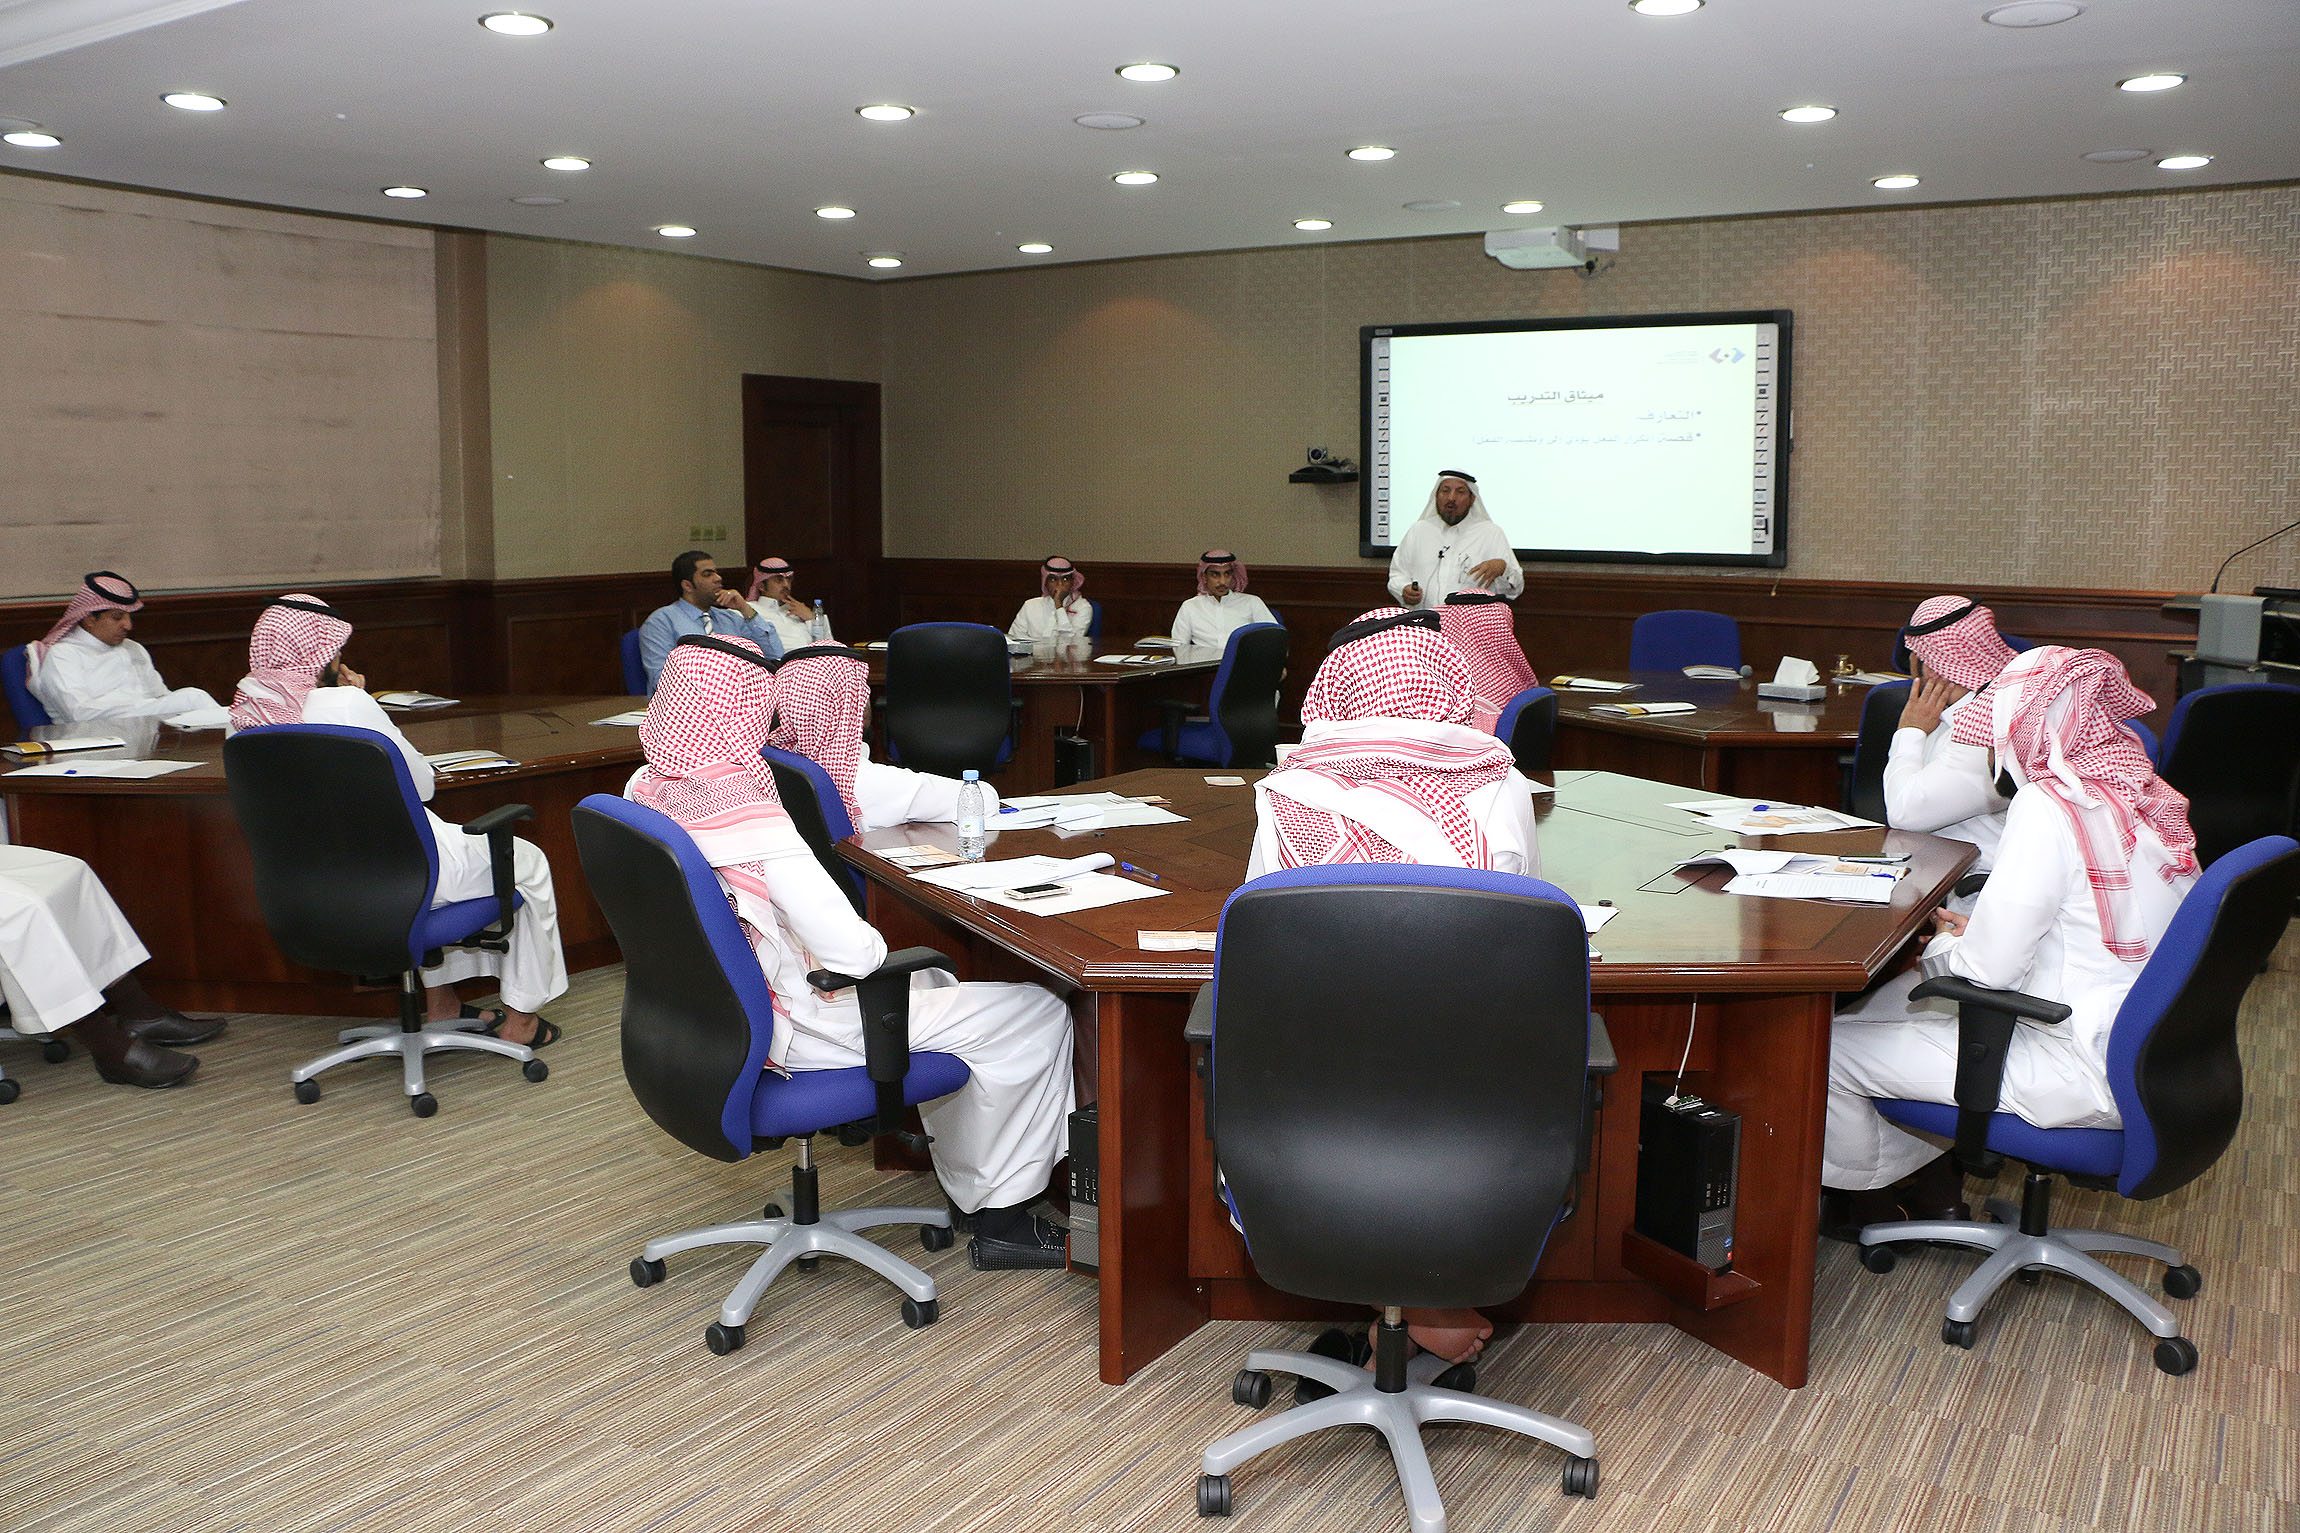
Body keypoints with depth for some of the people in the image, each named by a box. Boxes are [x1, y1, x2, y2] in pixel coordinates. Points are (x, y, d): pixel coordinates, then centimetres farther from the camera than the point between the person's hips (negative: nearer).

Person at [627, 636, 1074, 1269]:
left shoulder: (646, 790, -3)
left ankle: (967, 1186, 37)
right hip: (788, 1032, -10)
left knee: (932, 981, 31)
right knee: (1037, 1012, -3)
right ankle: (1000, 1216, 13)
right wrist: (875, 946, -6)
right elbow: (853, 951, -30)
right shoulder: (756, 823, -30)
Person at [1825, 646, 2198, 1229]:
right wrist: (1978, 931, 11)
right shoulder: (2149, 794, 5)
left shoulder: (2049, 805, -21)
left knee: (1825, 1053, -5)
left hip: (2081, 1071, -10)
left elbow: (1987, 967, -20)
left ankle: (1884, 1188, 24)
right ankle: (1932, 1180, 26)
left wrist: (1942, 945, 2)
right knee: (1890, 1000, 21)